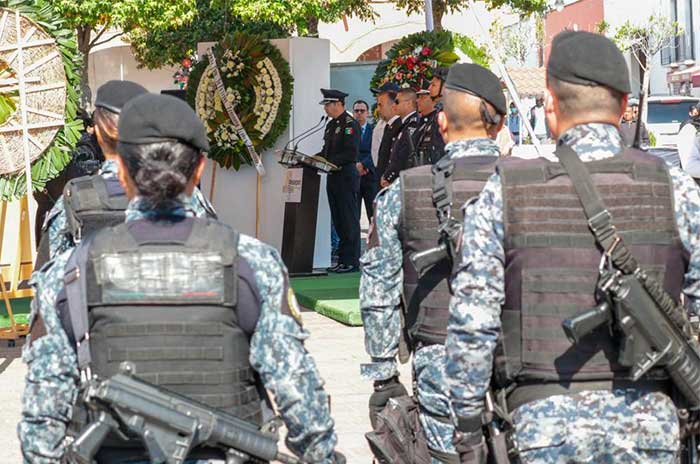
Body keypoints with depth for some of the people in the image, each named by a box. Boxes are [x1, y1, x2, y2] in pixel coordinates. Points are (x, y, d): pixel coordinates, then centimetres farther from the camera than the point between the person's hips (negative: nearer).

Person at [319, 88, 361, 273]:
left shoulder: (351, 124, -11)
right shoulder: (331, 125, 17)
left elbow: (351, 154, -18)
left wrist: (329, 161, -22)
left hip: (347, 176, -9)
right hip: (333, 177, 9)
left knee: (349, 220, -5)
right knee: (338, 221, 11)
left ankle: (351, 261, -2)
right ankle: (343, 259, 16)